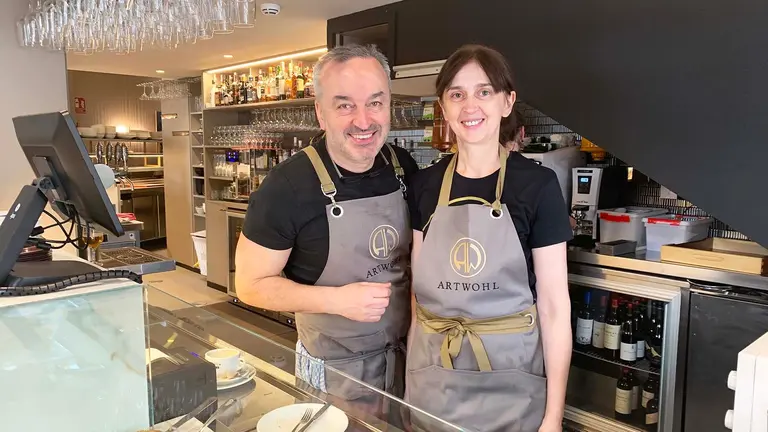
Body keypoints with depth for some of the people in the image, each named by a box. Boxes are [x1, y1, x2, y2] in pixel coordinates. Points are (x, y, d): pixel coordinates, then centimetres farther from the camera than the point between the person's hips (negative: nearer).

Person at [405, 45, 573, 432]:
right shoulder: (424, 185, 0)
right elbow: (419, 288, 7)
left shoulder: (537, 184, -10)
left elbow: (554, 306, -8)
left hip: (508, 382, -3)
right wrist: (413, 370, 6)